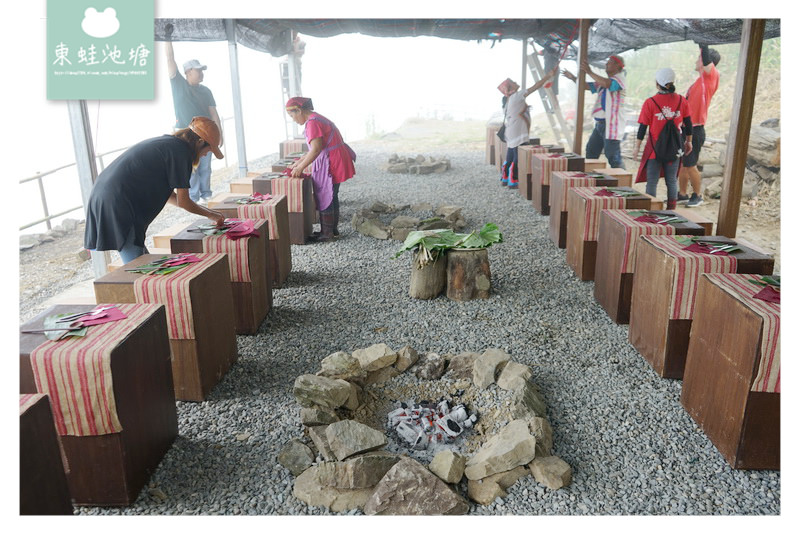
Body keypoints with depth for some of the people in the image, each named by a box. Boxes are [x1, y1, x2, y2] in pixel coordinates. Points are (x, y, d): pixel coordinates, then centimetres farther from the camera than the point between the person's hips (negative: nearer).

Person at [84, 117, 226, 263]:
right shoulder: (180, 151, -10)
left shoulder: (165, 142, 19)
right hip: (118, 206, -10)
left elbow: (166, 193, 26)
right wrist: (210, 214, 10)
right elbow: (183, 202, -7)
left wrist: (205, 211, 26)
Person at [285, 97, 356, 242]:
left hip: (330, 164, -10)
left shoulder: (312, 122, -16)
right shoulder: (318, 119, 17)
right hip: (336, 163, 10)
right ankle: (333, 230, 26)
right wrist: (299, 162, 18)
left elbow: (316, 149, -24)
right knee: (331, 197, 17)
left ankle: (326, 234, 6)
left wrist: (300, 167, -16)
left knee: (324, 198, -2)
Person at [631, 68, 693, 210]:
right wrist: (688, 141, 20)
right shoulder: (682, 101, 1)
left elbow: (643, 127, -8)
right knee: (672, 180, 12)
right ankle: (671, 211, 18)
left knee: (652, 182, 3)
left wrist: (637, 146, 0)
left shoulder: (650, 103, -10)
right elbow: (688, 124, 8)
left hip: (655, 148, -3)